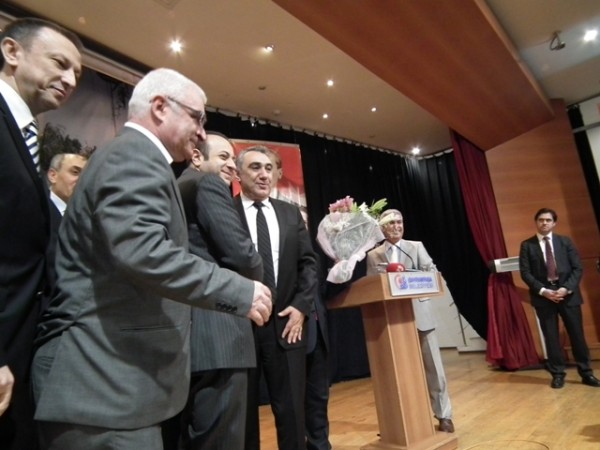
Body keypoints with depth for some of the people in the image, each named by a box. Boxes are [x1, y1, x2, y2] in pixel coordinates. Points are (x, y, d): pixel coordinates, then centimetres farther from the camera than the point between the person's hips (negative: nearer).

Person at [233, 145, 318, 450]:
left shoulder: (291, 213, 12)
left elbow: (308, 262, 10)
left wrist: (301, 306, -1)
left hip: (286, 323, 3)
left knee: (292, 410, 11)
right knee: (243, 412, 12)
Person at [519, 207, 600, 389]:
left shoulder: (565, 241, 8)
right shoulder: (527, 245, 2)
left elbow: (577, 268, 3)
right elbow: (525, 272, -3)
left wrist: (566, 288, -11)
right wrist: (543, 291, -13)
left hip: (568, 294, 2)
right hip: (543, 296, -1)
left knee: (577, 334, 7)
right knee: (551, 336, 4)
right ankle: (558, 374, 14)